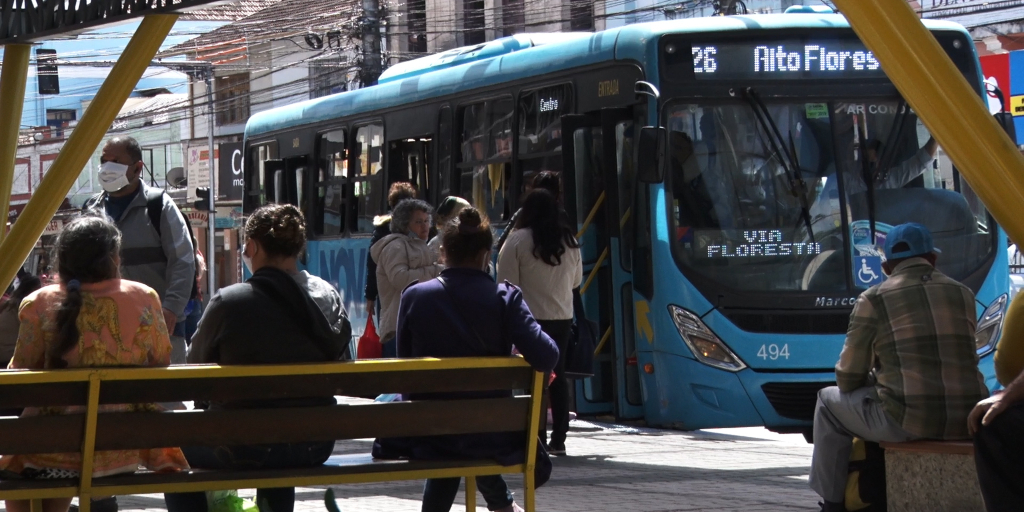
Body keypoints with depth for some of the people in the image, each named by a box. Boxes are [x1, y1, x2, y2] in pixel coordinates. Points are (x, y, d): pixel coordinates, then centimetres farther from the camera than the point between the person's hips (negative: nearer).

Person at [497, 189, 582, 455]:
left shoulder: (518, 240, -10)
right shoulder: (570, 241, 6)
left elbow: (506, 282, -11)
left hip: (530, 317, -5)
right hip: (562, 317, 5)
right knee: (558, 375, 12)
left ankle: (538, 439, -6)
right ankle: (559, 439, 12)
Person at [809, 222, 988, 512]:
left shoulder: (874, 299, 0)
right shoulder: (963, 294, 13)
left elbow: (849, 378, 3)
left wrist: (874, 378, 27)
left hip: (905, 422, -5)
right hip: (966, 422, 5)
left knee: (829, 401, 22)